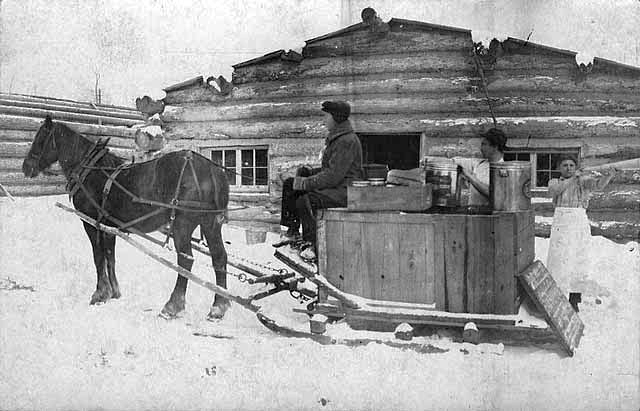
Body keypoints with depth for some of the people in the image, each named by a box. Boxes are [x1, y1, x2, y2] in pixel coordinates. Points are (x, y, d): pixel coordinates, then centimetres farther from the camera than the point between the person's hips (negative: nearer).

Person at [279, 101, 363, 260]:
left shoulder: (347, 141, -18)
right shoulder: (334, 138, 16)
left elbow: (333, 176, -24)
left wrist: (305, 183, -21)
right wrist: (308, 173, 8)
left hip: (344, 190, -11)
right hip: (332, 186, 11)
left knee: (304, 201, -30)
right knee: (289, 184, 7)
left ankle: (311, 244, -13)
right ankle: (292, 228, 8)